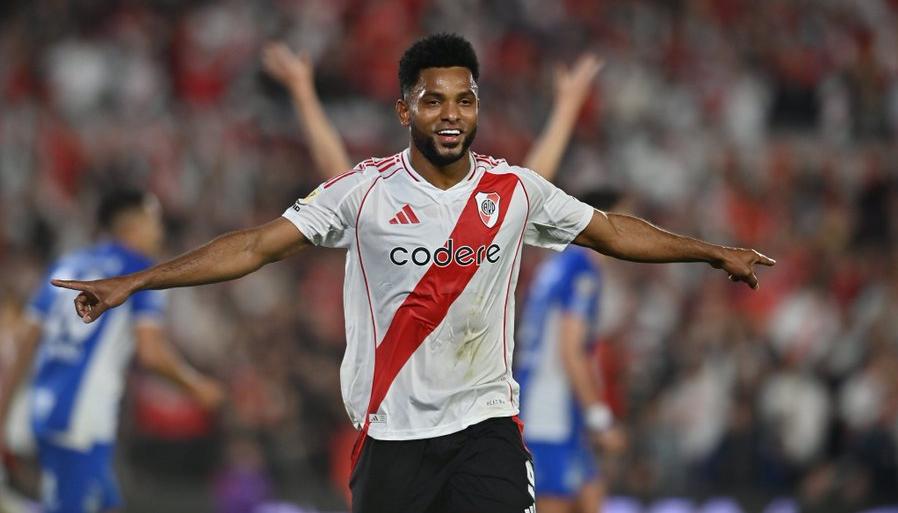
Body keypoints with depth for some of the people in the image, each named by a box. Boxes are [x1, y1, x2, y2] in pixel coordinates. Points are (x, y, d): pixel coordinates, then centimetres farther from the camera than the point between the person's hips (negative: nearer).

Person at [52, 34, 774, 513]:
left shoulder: (516, 190, 2)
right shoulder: (364, 190, -5)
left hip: (487, 420, 1)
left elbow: (612, 231, 15)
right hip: (392, 430, -1)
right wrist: (132, 283, -10)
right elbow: (258, 246, -5)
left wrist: (715, 253, 15)